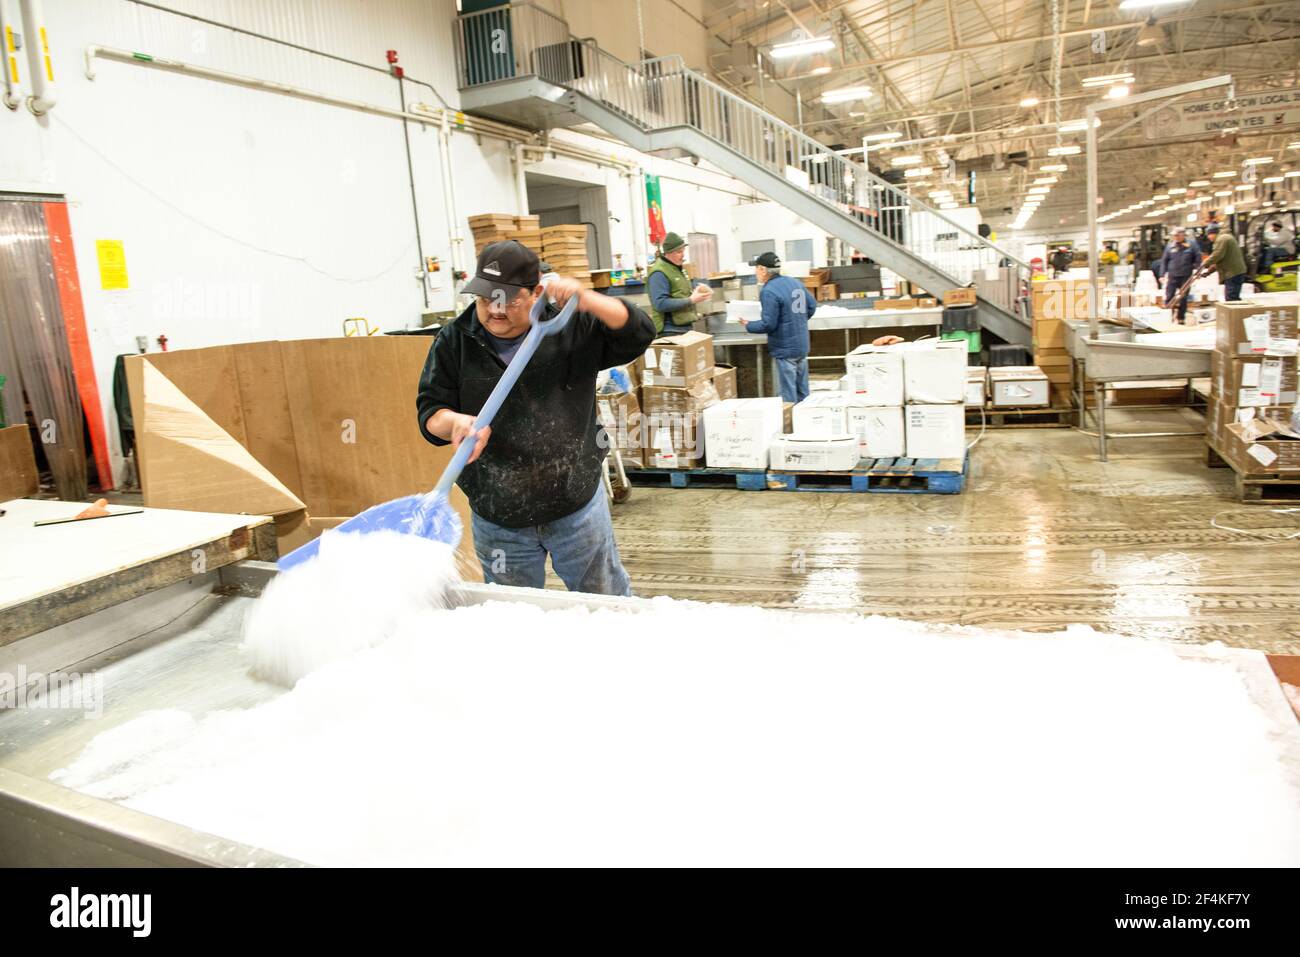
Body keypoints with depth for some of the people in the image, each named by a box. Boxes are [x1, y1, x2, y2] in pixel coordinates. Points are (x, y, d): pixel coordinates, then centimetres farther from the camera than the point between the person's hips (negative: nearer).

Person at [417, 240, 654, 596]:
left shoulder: (573, 327, -7)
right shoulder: (454, 341, -3)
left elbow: (638, 333, -12)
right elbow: (429, 412, -3)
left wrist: (585, 300, -27)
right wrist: (457, 421, -27)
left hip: (576, 509, -1)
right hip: (497, 523, 2)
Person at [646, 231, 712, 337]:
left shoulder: (677, 268, 16)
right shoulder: (658, 273, -14)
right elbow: (660, 304, -24)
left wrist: (696, 293, 5)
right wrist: (691, 300, -22)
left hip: (686, 327, 9)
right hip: (671, 331, -9)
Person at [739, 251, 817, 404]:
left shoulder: (768, 292, -20)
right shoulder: (795, 282, 6)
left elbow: (768, 325, -21)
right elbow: (812, 306, 13)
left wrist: (748, 325, -5)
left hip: (785, 349, -8)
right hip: (802, 345, 8)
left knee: (789, 394, -1)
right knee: (803, 391, 16)